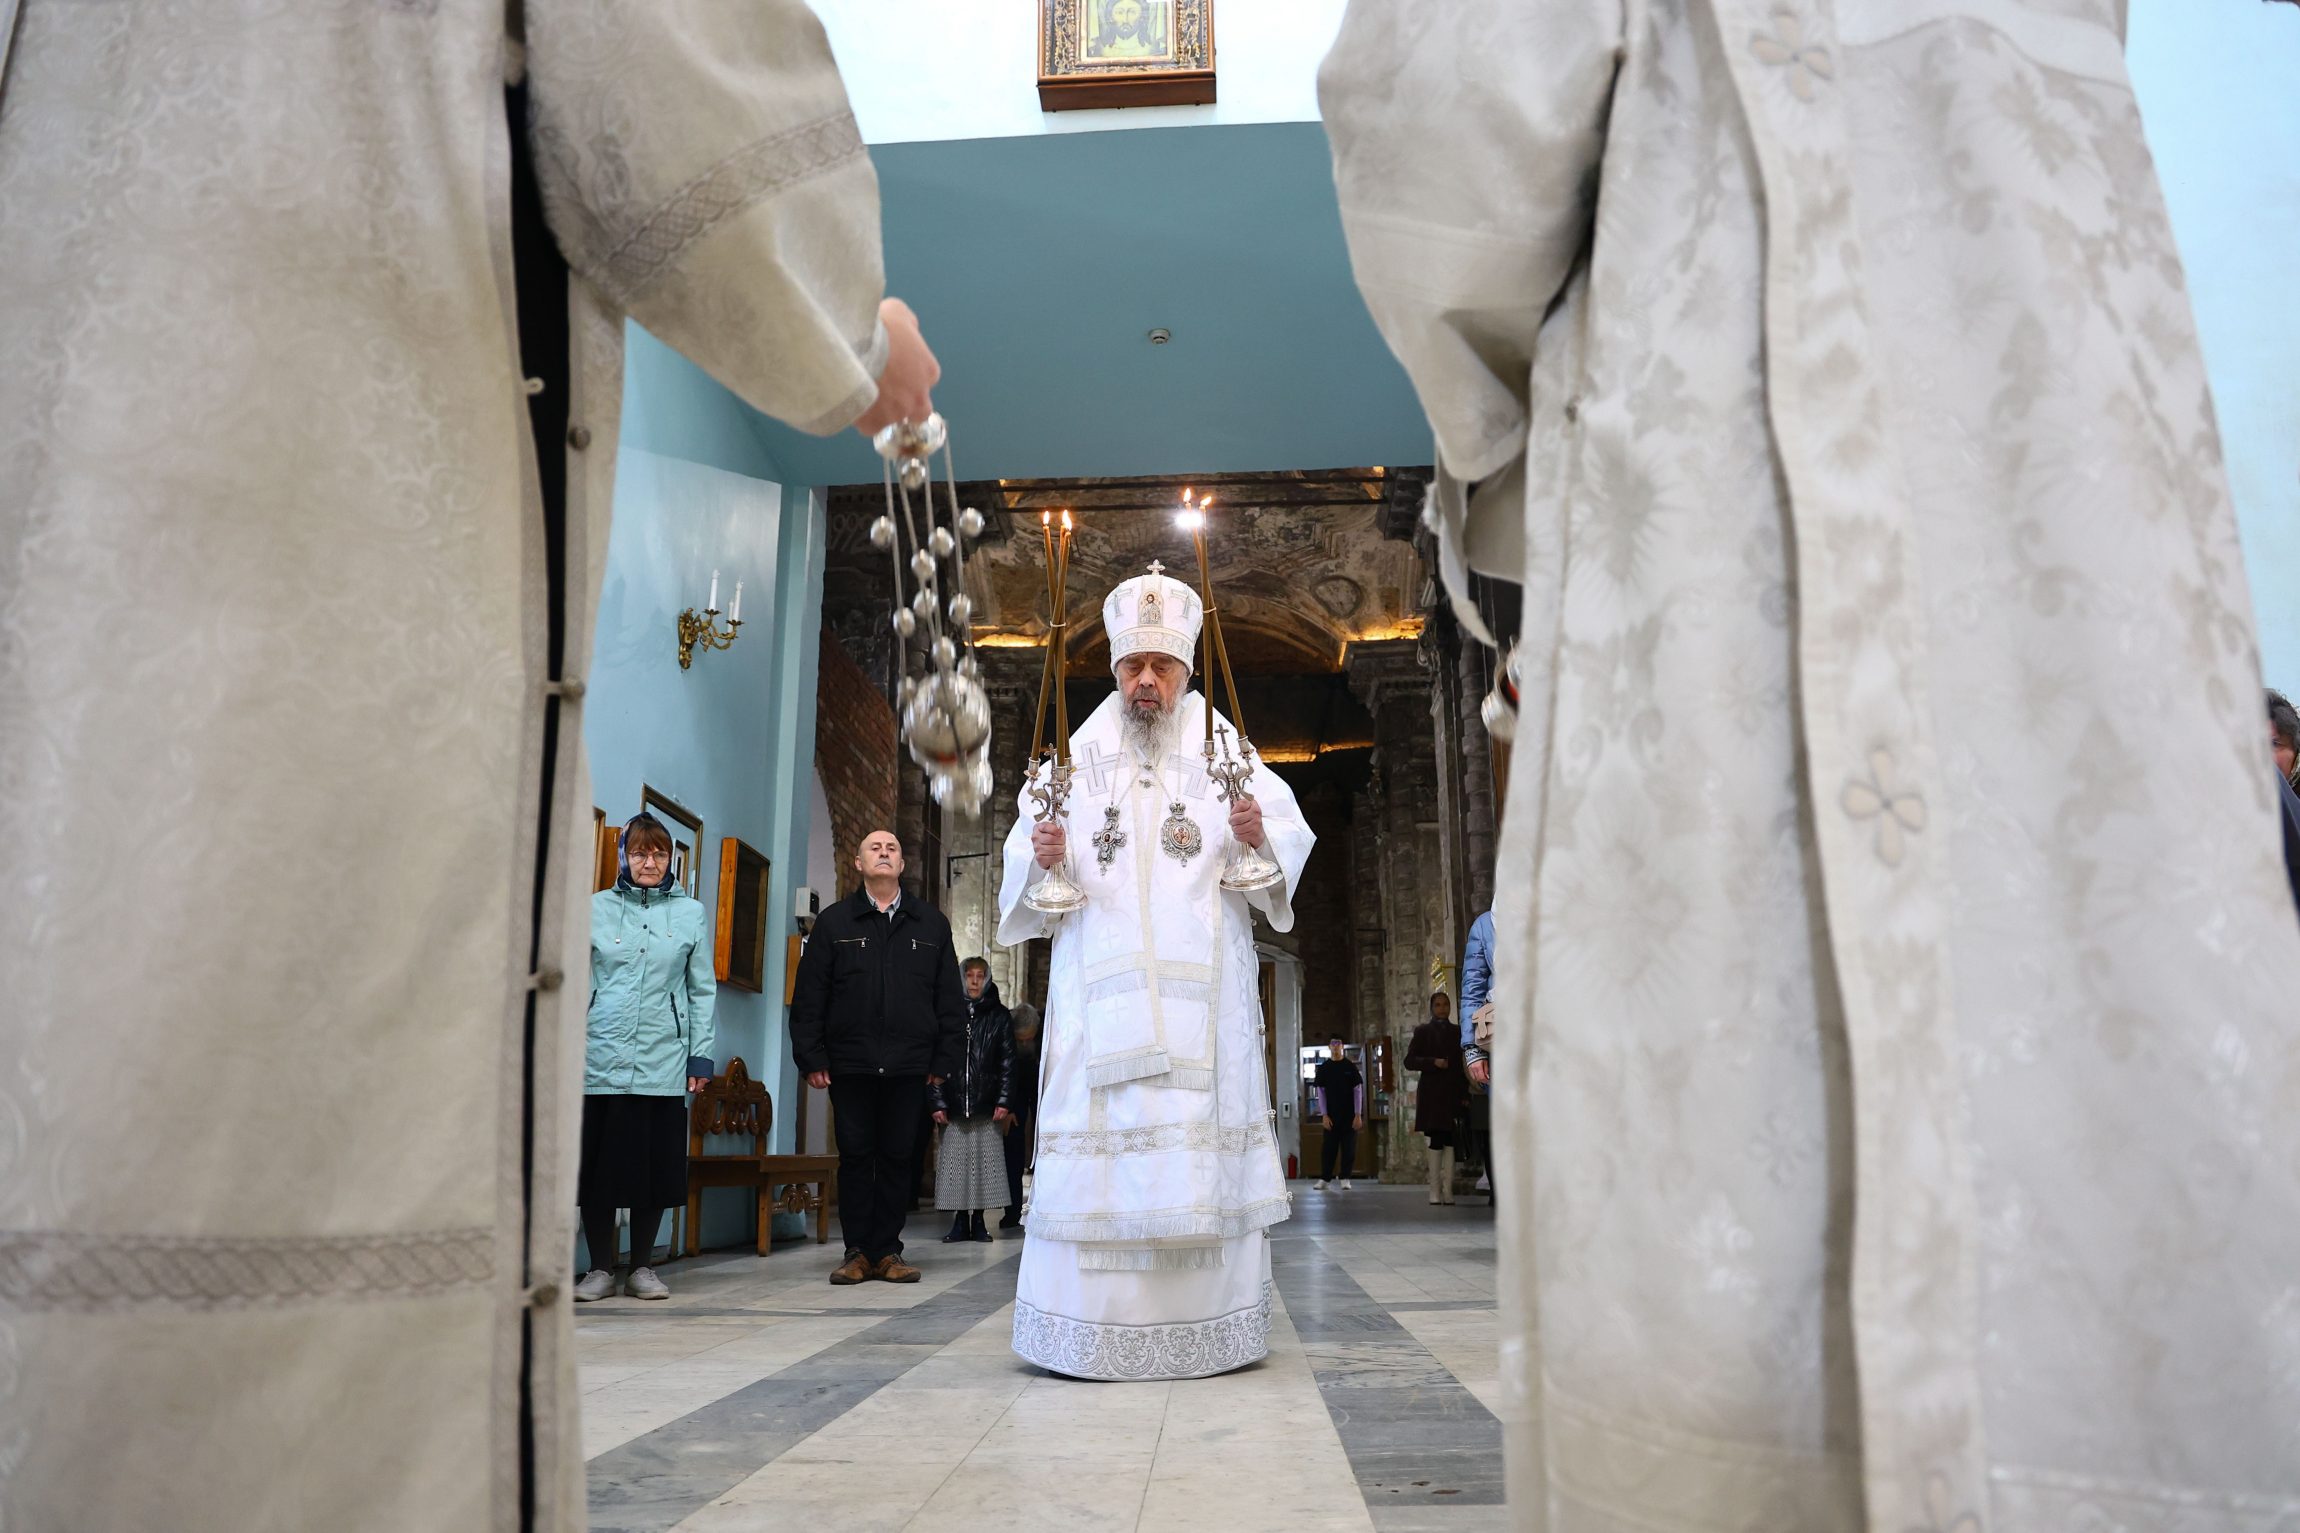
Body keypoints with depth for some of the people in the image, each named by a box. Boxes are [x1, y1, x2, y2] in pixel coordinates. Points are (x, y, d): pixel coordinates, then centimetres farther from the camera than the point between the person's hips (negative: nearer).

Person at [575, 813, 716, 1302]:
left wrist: (701, 1055, 5)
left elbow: (702, 991, 9)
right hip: (599, 1059, 0)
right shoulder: (596, 908, 6)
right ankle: (600, 1269, 16)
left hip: (662, 1062, 0)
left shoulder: (692, 913, 8)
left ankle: (642, 1267, 18)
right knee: (596, 1164, 2)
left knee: (655, 1165, 4)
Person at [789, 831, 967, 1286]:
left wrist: (944, 1059, 3)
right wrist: (811, 1058, -3)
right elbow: (808, 997, 4)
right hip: (850, 1065, 0)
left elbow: (950, 1000, 9)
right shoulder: (833, 922, 7)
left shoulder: (931, 924, 10)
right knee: (855, 1157, 4)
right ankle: (857, 1252, 12)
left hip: (909, 1067, 1)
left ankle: (888, 1252, 13)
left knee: (897, 1158, 5)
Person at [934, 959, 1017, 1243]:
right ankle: (960, 1221, 9)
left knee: (985, 1163, 0)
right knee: (955, 1163, -1)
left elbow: (1008, 1062, 4)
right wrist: (937, 1102, -4)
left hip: (987, 1106, 0)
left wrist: (1004, 1102, -5)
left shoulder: (1000, 1016, 8)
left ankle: (978, 1220, 11)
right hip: (954, 1105, 0)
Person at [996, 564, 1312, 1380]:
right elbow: (1025, 863, 7)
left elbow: (1290, 838, 2)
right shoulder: (1078, 758, 9)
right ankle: (1092, 1325, 5)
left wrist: (1259, 837, -20)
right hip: (1100, 987, 1)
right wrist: (1040, 857, -16)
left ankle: (1208, 1322, 7)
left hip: (1200, 988, 0)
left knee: (1202, 1133, -2)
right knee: (1098, 1134, -3)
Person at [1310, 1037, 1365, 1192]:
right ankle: (1325, 1179, 5)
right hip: (1331, 1115, 0)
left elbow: (1358, 1090, 0)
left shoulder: (1350, 1066, 1)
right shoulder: (1324, 1068, 3)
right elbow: (1320, 1092, 3)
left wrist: (1358, 1115, -6)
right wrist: (1324, 1115, -5)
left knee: (1348, 1147, 1)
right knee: (1328, 1147, 1)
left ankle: (1345, 1179, 8)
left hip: (1349, 1115, 0)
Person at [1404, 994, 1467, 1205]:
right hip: (1432, 1094, -3)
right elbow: (1409, 1061, 1)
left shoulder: (1457, 1032, 14)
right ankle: (1435, 1191, -4)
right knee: (1436, 1141, -7)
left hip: (1453, 1094, 3)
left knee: (1450, 1142, -1)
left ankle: (1447, 1190, 0)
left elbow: (1463, 1064, 11)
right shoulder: (1422, 1032, 7)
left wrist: (1465, 1093, 3)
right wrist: (1433, 1062, -14)